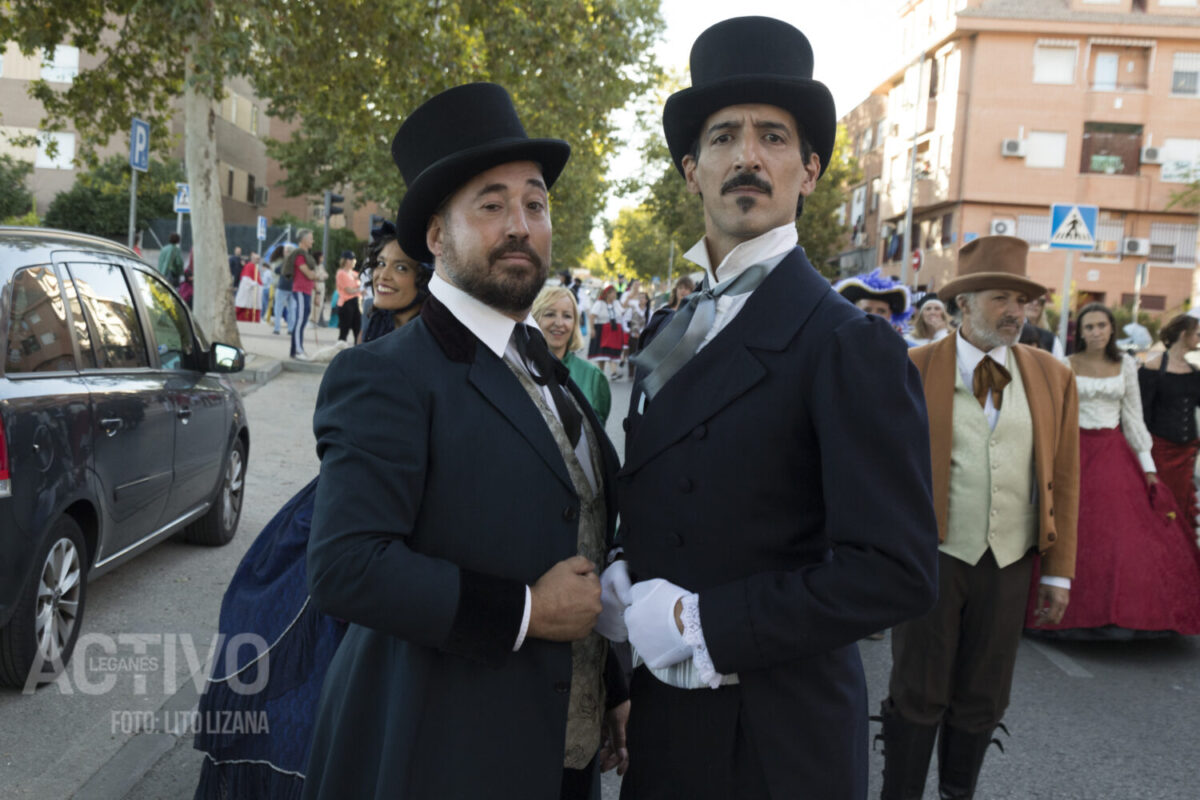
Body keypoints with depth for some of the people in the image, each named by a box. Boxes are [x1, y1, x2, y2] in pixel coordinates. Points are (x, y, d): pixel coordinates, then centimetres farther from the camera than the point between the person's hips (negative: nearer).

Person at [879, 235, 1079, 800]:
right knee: (918, 695, 6)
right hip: (933, 557, -3)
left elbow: (1063, 480, 6)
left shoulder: (1052, 377, 5)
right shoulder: (914, 370, -5)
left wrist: (1059, 573, 5)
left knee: (983, 700, 14)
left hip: (1010, 564, 3)